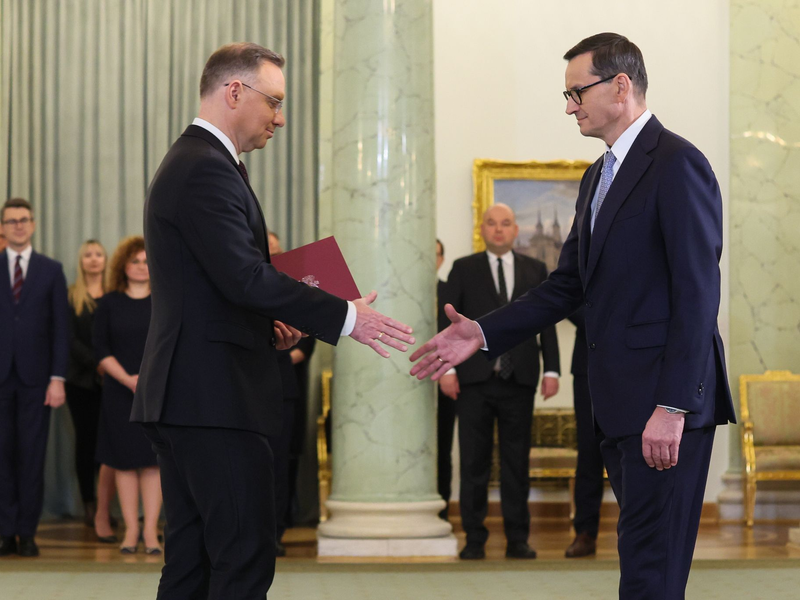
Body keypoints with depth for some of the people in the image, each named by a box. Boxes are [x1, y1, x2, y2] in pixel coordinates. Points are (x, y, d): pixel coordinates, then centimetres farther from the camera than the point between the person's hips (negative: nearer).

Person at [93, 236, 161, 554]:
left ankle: (151, 530, 0)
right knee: (124, 460, 1)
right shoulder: (110, 303, 6)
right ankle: (131, 530, 6)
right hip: (119, 393, 0)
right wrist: (127, 378, -11)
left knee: (153, 459, -2)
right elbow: (101, 348, 1)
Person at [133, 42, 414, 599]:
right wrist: (346, 317, -18)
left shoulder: (189, 163, 20)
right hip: (214, 397, -11)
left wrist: (267, 328, 12)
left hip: (184, 398, 11)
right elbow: (247, 277, -22)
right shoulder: (207, 169, -14)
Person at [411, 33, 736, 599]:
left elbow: (697, 294, -17)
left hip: (666, 401, -9)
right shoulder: (599, 175, 19)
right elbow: (569, 285, 19)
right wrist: (483, 333, 7)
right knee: (643, 549, 12)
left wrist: (672, 407, -21)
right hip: (621, 401, 9)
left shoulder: (678, 164, -11)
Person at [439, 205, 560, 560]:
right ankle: (474, 540, 7)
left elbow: (547, 323, 10)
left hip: (519, 380, 1)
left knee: (517, 462, 4)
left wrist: (551, 370, 2)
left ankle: (517, 540, 10)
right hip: (475, 380, -1)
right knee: (474, 463, 1)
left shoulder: (535, 271, 12)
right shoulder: (463, 269, 8)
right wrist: (447, 368, -6)